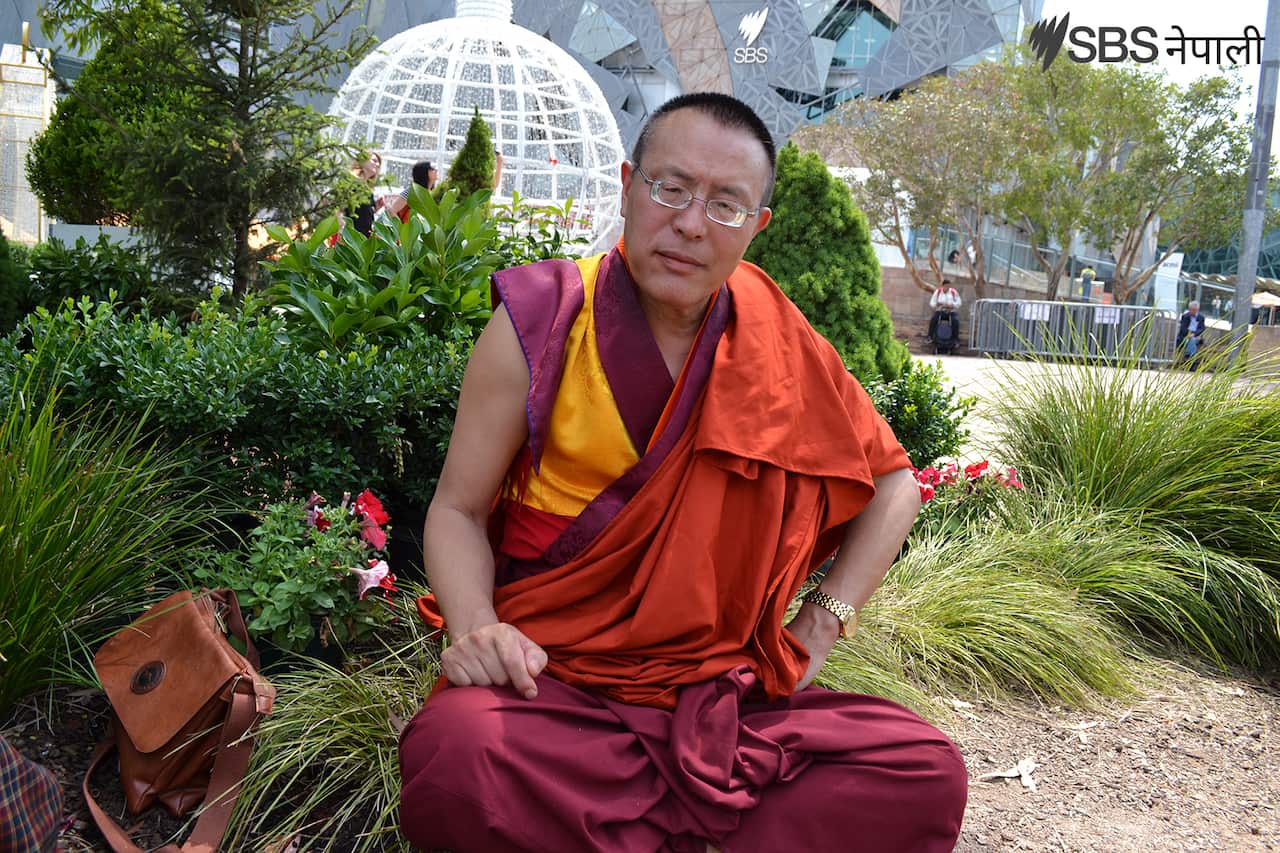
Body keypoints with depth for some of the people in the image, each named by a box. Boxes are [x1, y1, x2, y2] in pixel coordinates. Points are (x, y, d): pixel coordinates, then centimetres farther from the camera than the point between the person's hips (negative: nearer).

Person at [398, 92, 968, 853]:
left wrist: (820, 627, 2)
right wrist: (478, 628, -20)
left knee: (929, 776, -16)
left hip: (724, 695, 3)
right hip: (550, 683, -3)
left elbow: (892, 484, 12)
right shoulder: (540, 325, -7)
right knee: (455, 761, -35)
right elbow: (459, 510, -1)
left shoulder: (773, 340, 0)